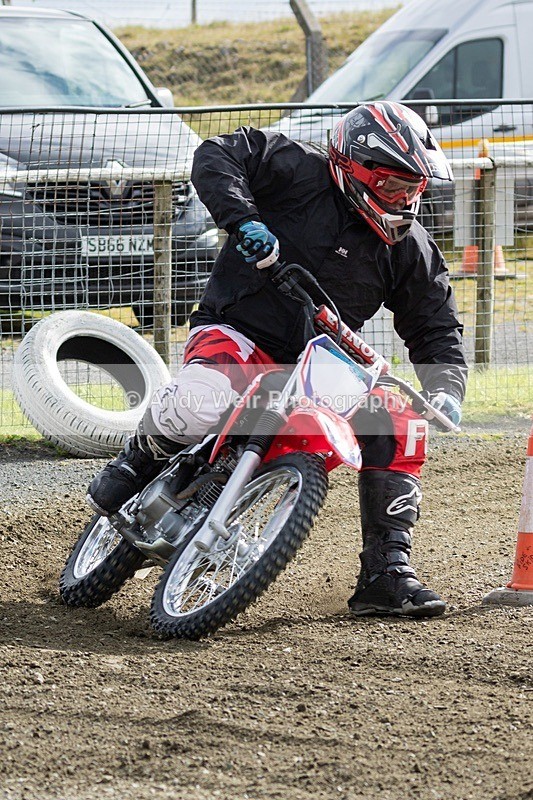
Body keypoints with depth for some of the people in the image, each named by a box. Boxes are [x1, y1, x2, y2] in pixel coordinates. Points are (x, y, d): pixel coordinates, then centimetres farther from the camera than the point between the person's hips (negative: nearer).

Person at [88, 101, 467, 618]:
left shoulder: (411, 250, 7)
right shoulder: (301, 174, -8)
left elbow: (435, 327, 13)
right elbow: (216, 156, -13)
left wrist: (445, 389, -6)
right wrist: (242, 219, -29)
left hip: (322, 361, 6)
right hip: (238, 331, -6)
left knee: (402, 425, -12)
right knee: (199, 403, -38)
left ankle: (386, 574, -4)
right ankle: (140, 459, -1)